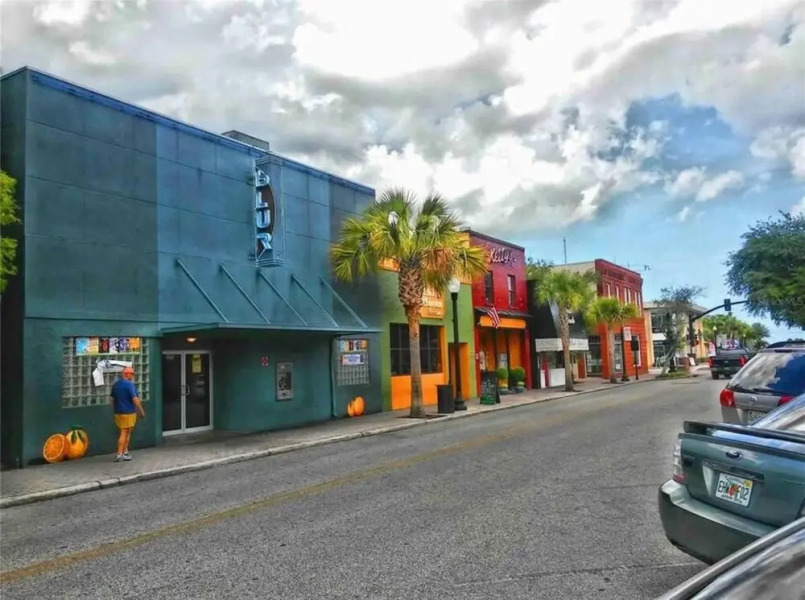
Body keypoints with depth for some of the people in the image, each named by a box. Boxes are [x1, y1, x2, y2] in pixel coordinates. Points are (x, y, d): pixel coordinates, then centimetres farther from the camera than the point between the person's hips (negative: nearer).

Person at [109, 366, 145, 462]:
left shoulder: (116, 384, 9)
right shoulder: (129, 384, -16)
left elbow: (111, 399, 15)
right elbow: (135, 399, -20)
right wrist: (141, 411, -13)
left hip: (118, 412, 7)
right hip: (128, 412, -7)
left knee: (123, 432, 16)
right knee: (124, 433, 1)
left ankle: (125, 452, 18)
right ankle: (119, 454, 2)